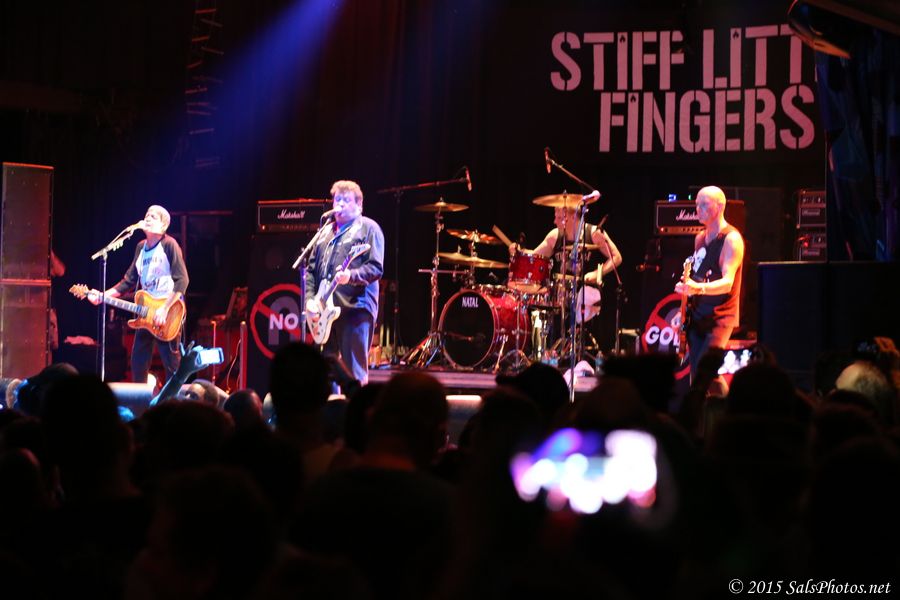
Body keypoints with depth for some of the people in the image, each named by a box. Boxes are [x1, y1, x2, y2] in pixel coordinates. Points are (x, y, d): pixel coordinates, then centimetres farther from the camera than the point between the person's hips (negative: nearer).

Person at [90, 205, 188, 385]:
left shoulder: (169, 244, -8)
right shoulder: (141, 247, 14)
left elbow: (182, 280, -16)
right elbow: (129, 280, 19)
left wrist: (165, 309, -22)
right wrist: (103, 295, 7)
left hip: (167, 313, -8)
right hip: (144, 312, 8)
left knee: (171, 364, -7)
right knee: (138, 364, 11)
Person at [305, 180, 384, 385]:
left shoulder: (368, 228, 1)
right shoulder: (326, 231, 22)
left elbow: (376, 268, -8)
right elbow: (311, 269, 19)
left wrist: (351, 276, -25)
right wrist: (310, 298, 4)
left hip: (356, 308, -7)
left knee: (354, 372, -8)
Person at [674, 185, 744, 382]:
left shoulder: (731, 239, -13)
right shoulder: (700, 238, 12)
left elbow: (727, 282, -24)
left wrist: (699, 288, -41)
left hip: (720, 317, -8)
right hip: (697, 315, 8)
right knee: (696, 374, 5)